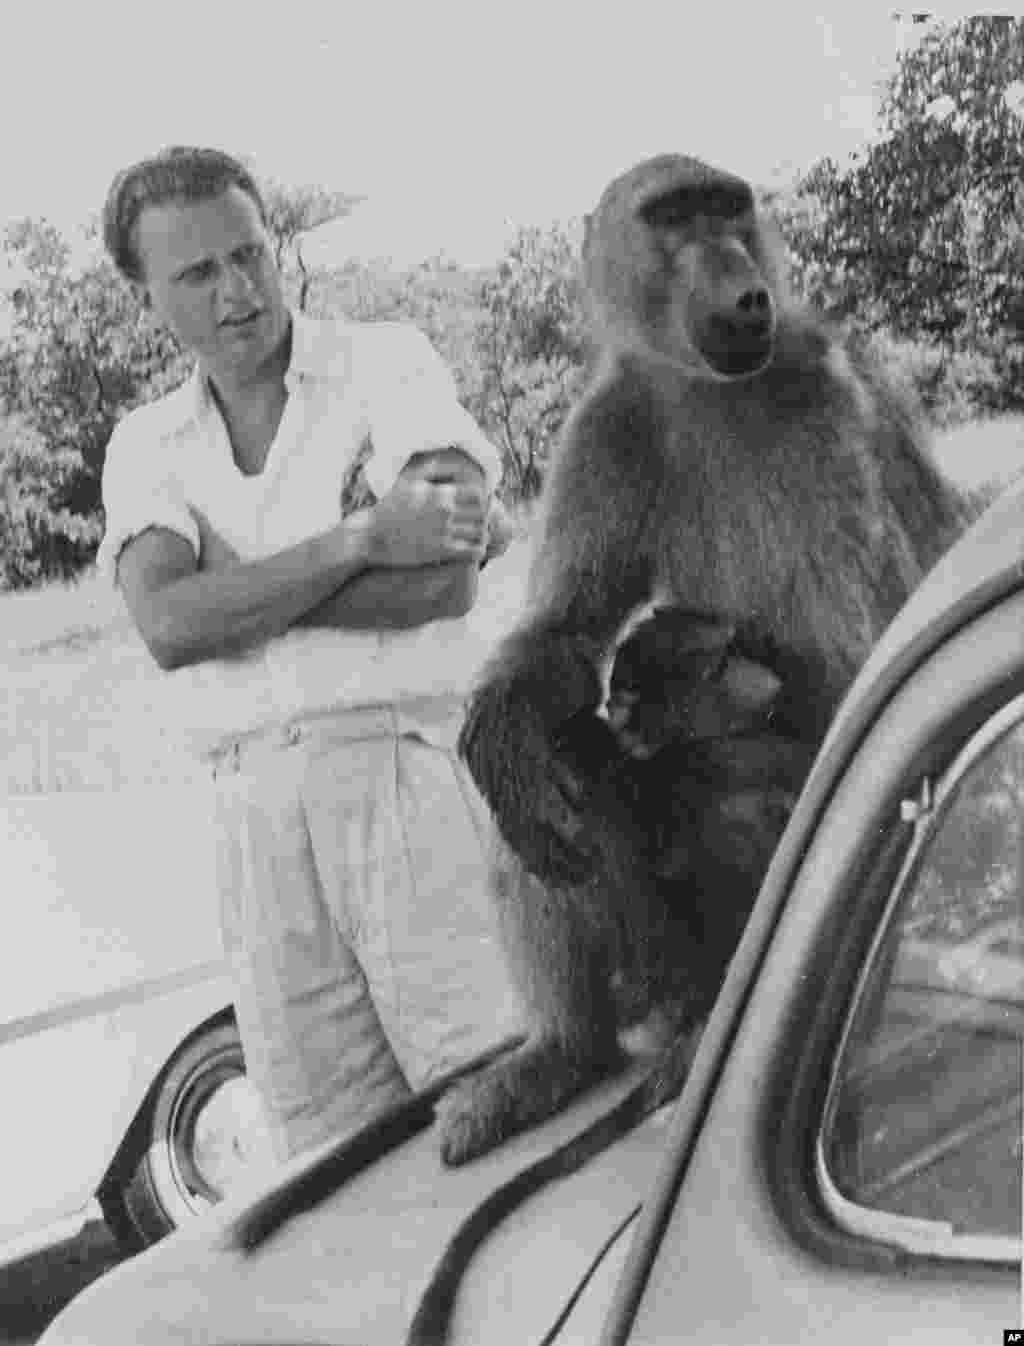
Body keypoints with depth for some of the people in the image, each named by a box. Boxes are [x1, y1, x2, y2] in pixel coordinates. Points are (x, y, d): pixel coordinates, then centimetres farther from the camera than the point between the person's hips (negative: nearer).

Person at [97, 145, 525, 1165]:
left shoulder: (386, 360, 5)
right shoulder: (146, 444, 14)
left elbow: (447, 583, -10)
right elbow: (169, 629, -6)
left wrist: (233, 600, -4)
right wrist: (363, 537, -13)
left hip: (411, 763, -3)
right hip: (256, 806, 4)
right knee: (328, 1154, 8)